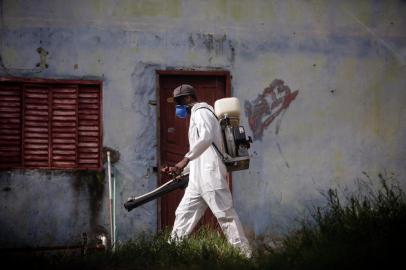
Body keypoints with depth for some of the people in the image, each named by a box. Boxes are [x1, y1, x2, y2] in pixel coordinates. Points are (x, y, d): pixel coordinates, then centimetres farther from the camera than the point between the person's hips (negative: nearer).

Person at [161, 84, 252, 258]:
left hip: (210, 174, -10)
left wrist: (186, 159, -26)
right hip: (198, 177, 10)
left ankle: (245, 254, -6)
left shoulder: (201, 111, -3)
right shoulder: (196, 116, 27)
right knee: (183, 214, 7)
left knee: (225, 214, -9)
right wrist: (179, 170, 22)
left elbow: (206, 137, -24)